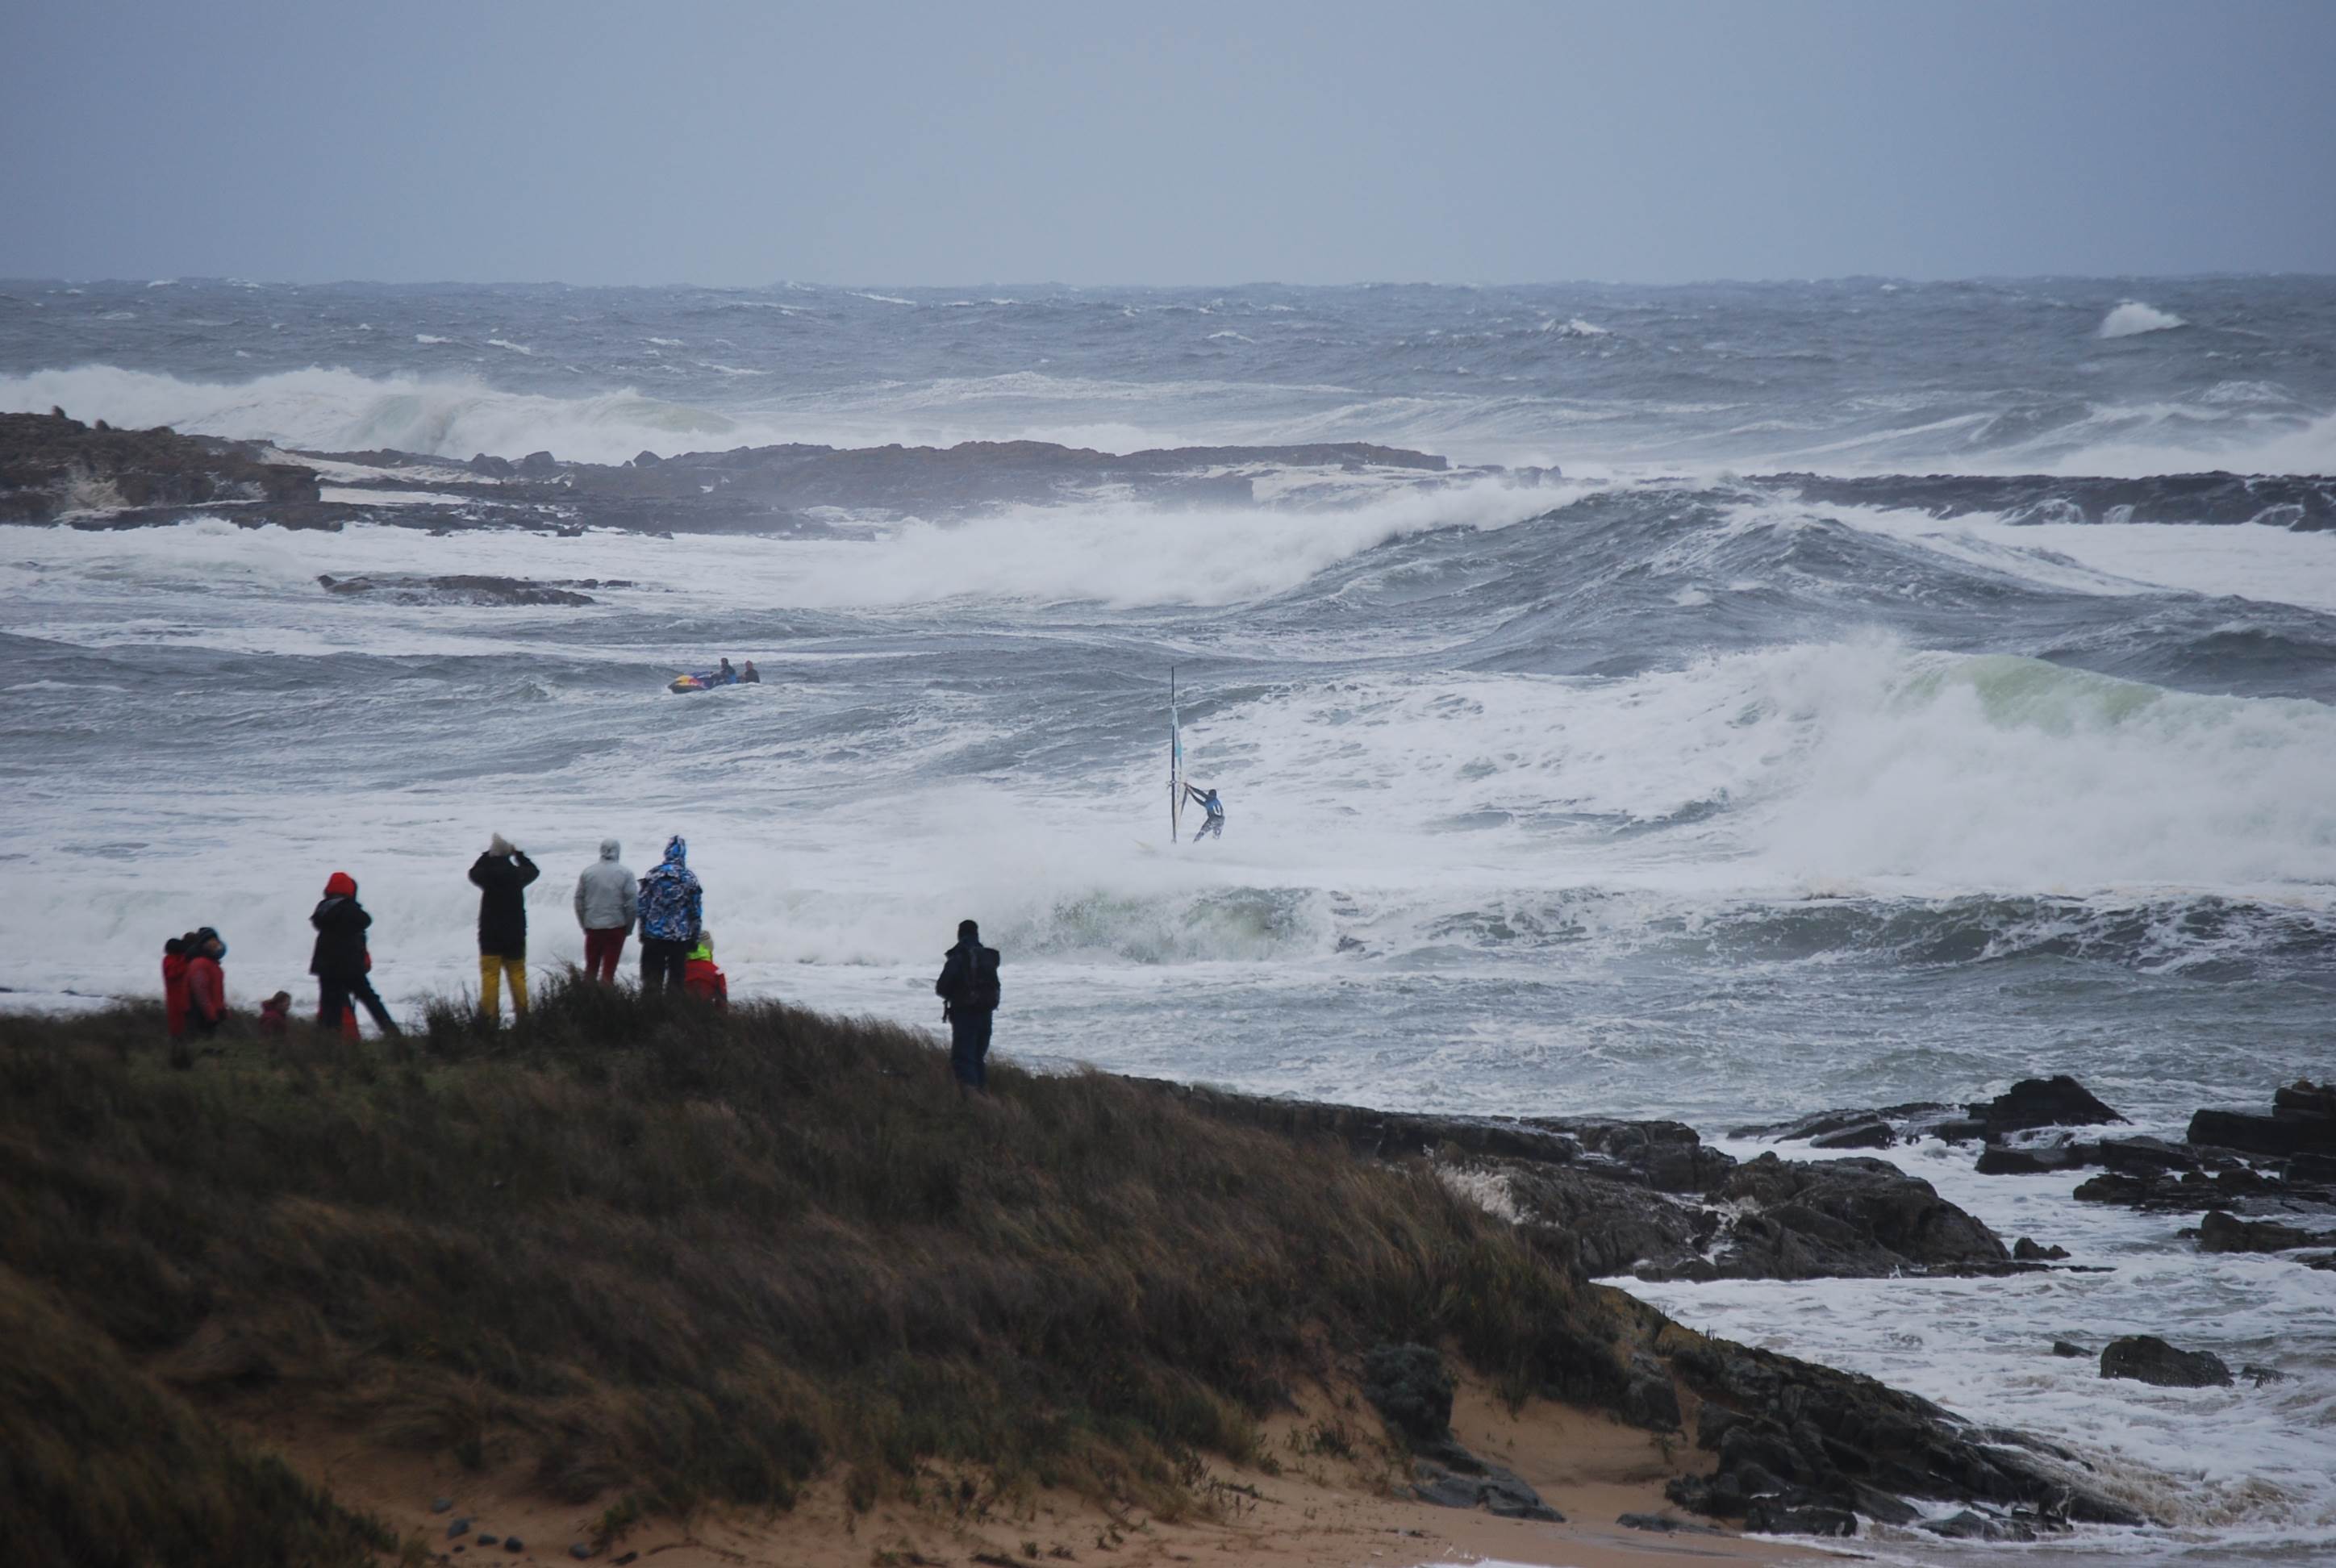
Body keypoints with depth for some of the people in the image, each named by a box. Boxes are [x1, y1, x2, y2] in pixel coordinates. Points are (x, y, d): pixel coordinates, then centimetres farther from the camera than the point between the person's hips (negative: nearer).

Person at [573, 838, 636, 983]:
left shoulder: (587, 872, 0)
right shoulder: (625, 874, -8)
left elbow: (579, 901, 4)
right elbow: (631, 904, -8)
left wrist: (584, 924, 15)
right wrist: (628, 928, 4)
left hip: (593, 927, 2)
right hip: (616, 926, -2)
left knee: (591, 967, 13)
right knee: (609, 967, 1)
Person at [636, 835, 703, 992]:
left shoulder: (653, 876, -2)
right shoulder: (690, 879, -3)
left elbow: (642, 907, 0)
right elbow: (697, 912, 0)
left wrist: (642, 931, 10)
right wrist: (694, 938, 8)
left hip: (653, 934, 0)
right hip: (680, 937, 0)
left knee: (651, 975, 6)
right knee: (676, 976, 5)